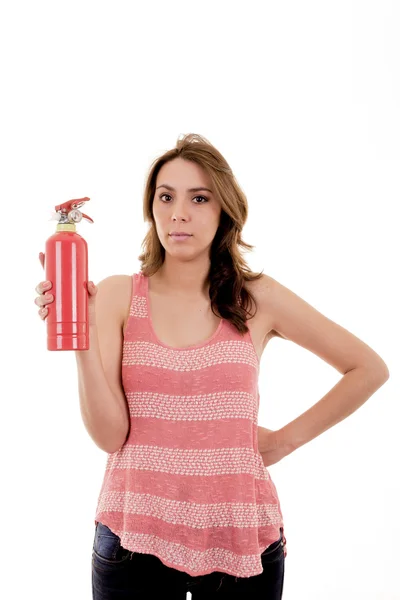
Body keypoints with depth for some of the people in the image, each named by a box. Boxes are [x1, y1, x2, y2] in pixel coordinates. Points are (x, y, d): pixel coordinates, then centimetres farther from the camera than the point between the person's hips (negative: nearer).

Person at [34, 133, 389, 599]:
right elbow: (110, 435, -9)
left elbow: (369, 369, 7)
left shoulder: (258, 298, -2)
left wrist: (287, 438, 2)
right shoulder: (117, 295, -2)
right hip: (134, 536, 0)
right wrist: (82, 334, -20)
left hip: (240, 536, 1)